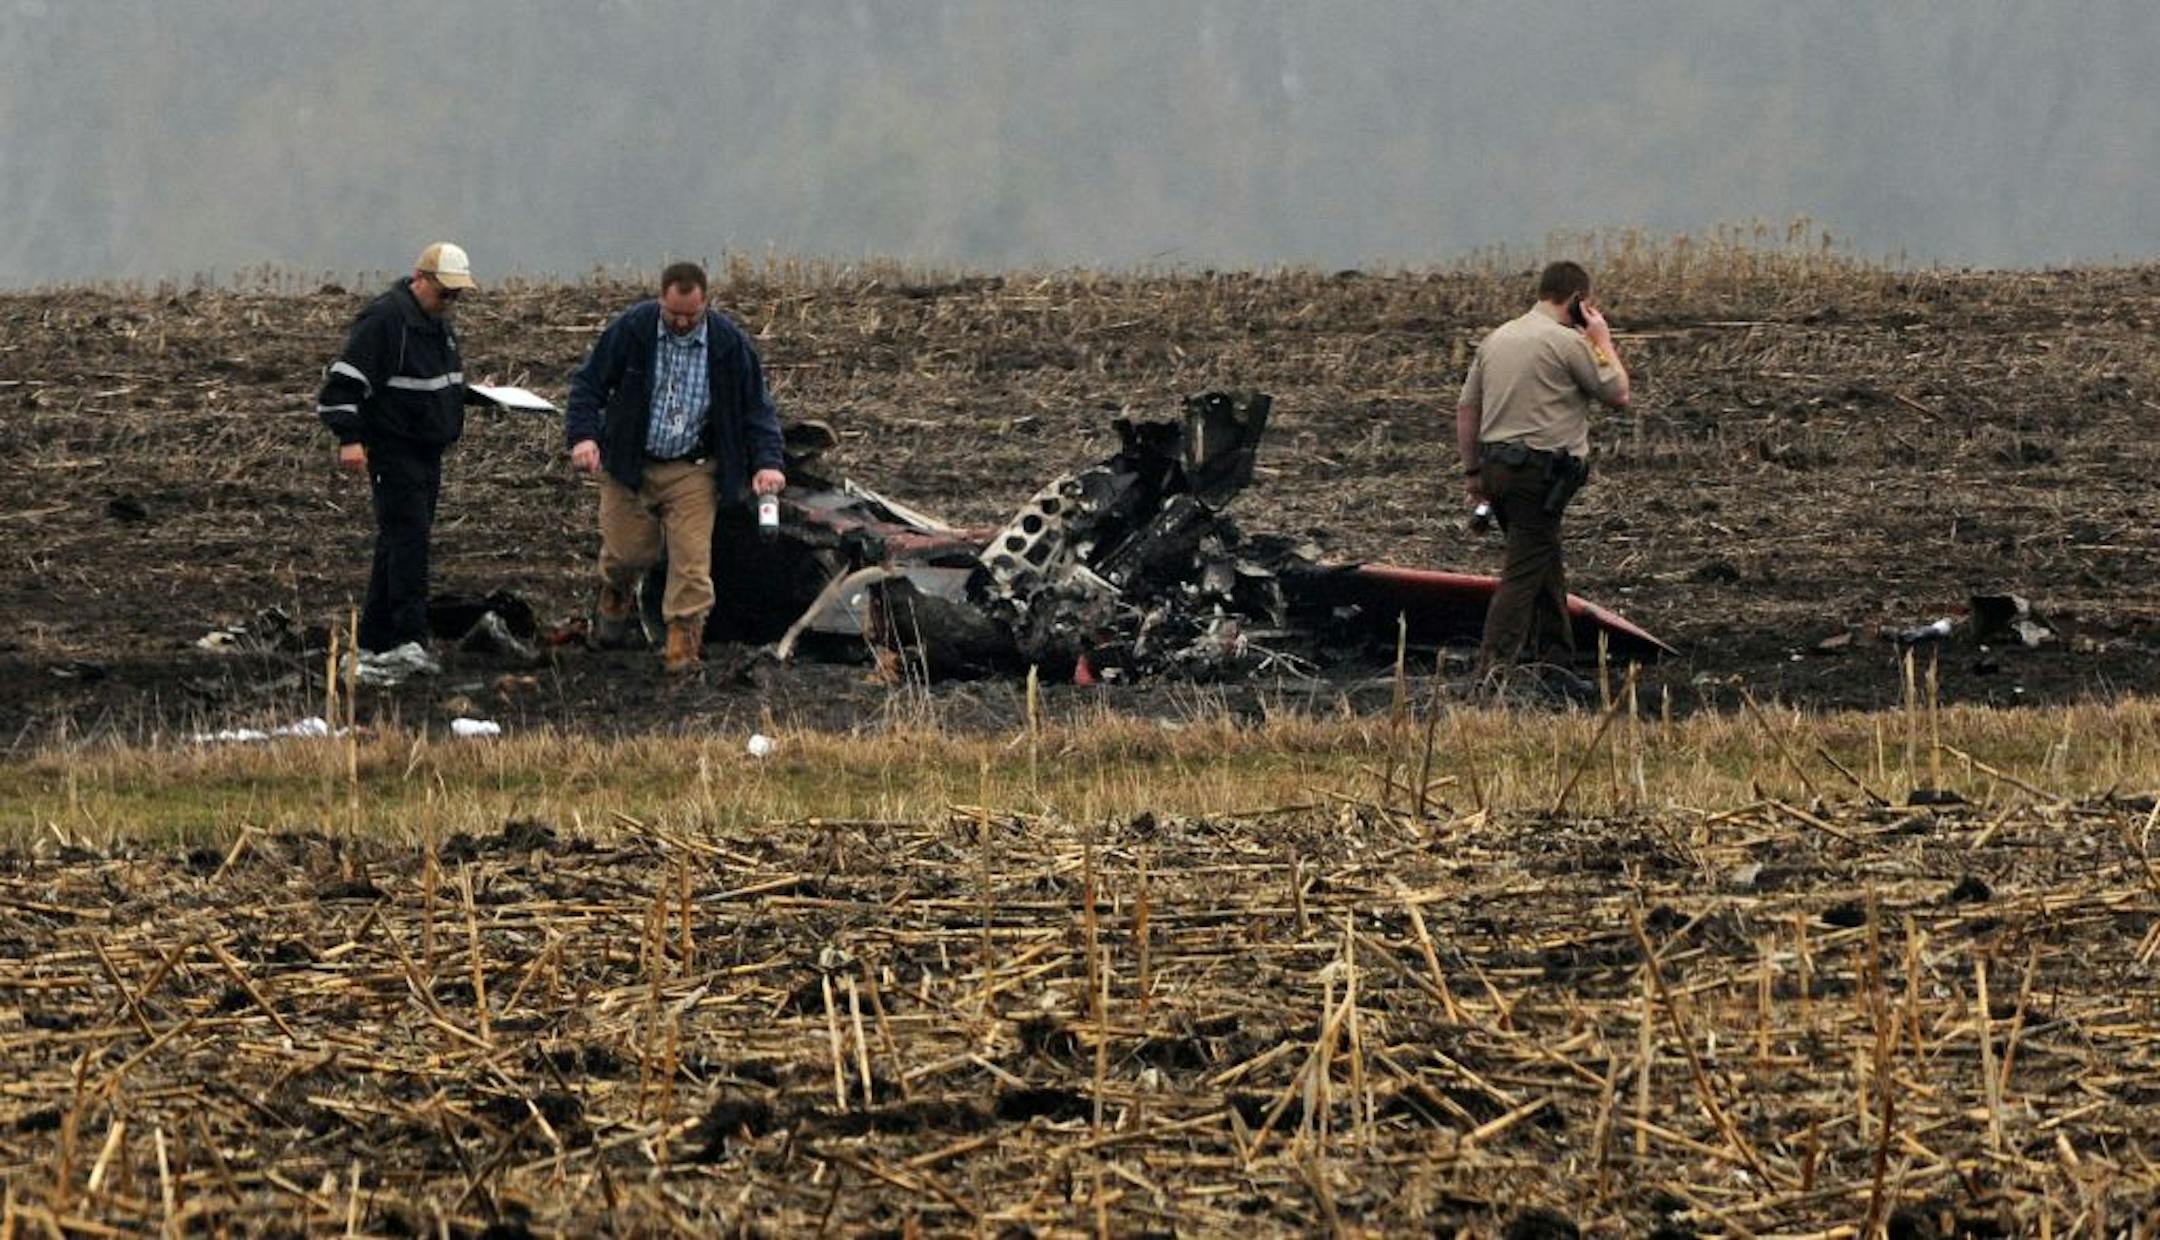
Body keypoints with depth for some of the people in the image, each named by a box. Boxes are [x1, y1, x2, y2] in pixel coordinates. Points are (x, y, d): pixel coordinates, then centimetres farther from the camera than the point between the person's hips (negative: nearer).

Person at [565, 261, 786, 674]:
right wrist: (583, 435, -18)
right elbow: (588, 384, -2)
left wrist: (766, 462, -10)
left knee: (692, 562, -9)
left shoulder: (729, 343, -6)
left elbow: (756, 407, 2)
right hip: (629, 466, 0)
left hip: (692, 471, 0)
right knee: (627, 551, 5)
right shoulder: (630, 330, -9)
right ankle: (615, 598, 40)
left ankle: (683, 649, -1)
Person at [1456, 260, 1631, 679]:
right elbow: (1618, 394, -2)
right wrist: (1603, 341, 10)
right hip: (1541, 469, -8)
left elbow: (1467, 409, 15)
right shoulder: (1567, 342, -10)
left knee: (1545, 565, 21)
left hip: (1497, 465, 8)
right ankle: (1493, 671, -14)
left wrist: (1473, 471, 20)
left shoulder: (1498, 338, 13)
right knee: (1523, 571, -7)